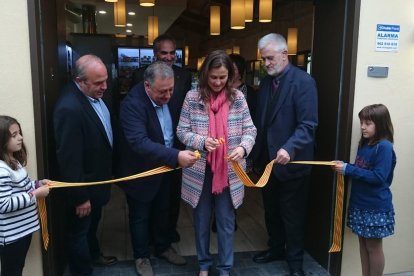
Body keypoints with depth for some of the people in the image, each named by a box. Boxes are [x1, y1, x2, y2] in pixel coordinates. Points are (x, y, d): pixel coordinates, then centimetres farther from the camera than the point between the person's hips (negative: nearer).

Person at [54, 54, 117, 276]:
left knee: (93, 222, 29)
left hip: (97, 178, 8)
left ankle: (93, 255, 53)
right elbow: (69, 159, -28)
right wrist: (80, 196, -20)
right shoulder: (69, 108, -33)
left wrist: (107, 173, 14)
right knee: (80, 230, 16)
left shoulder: (94, 93, -5)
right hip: (84, 184, -8)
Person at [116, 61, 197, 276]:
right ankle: (141, 257, 36)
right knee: (140, 216, 14)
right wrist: (176, 156, -46)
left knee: (162, 211, 23)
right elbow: (139, 142, -39)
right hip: (141, 171, -6)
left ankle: (163, 247, 45)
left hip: (165, 167, 6)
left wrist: (178, 155, -3)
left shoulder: (168, 97, -7)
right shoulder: (132, 103, -29)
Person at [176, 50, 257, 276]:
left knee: (226, 222, 12)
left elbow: (250, 130, -2)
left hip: (228, 171, 0)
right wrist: (201, 141, -22)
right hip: (199, 170, 0)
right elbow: (182, 131, -3)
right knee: (201, 220, 17)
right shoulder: (192, 97, -5)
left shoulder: (237, 98, -3)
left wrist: (243, 148, -22)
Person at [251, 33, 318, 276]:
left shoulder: (303, 81, -14)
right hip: (267, 159, 7)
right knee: (271, 210, 20)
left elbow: (308, 125, -20)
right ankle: (276, 248, 40)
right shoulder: (266, 82, 8)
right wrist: (257, 154, 10)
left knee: (293, 215, 9)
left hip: (291, 162, -6)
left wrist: (289, 149, -34)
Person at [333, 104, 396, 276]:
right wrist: (344, 167, -3)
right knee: (363, 243, 17)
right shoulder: (364, 144, 6)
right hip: (360, 203, 7)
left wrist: (348, 169, -23)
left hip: (376, 207, -7)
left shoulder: (384, 147, -17)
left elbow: (378, 177, -23)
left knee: (374, 247, 7)